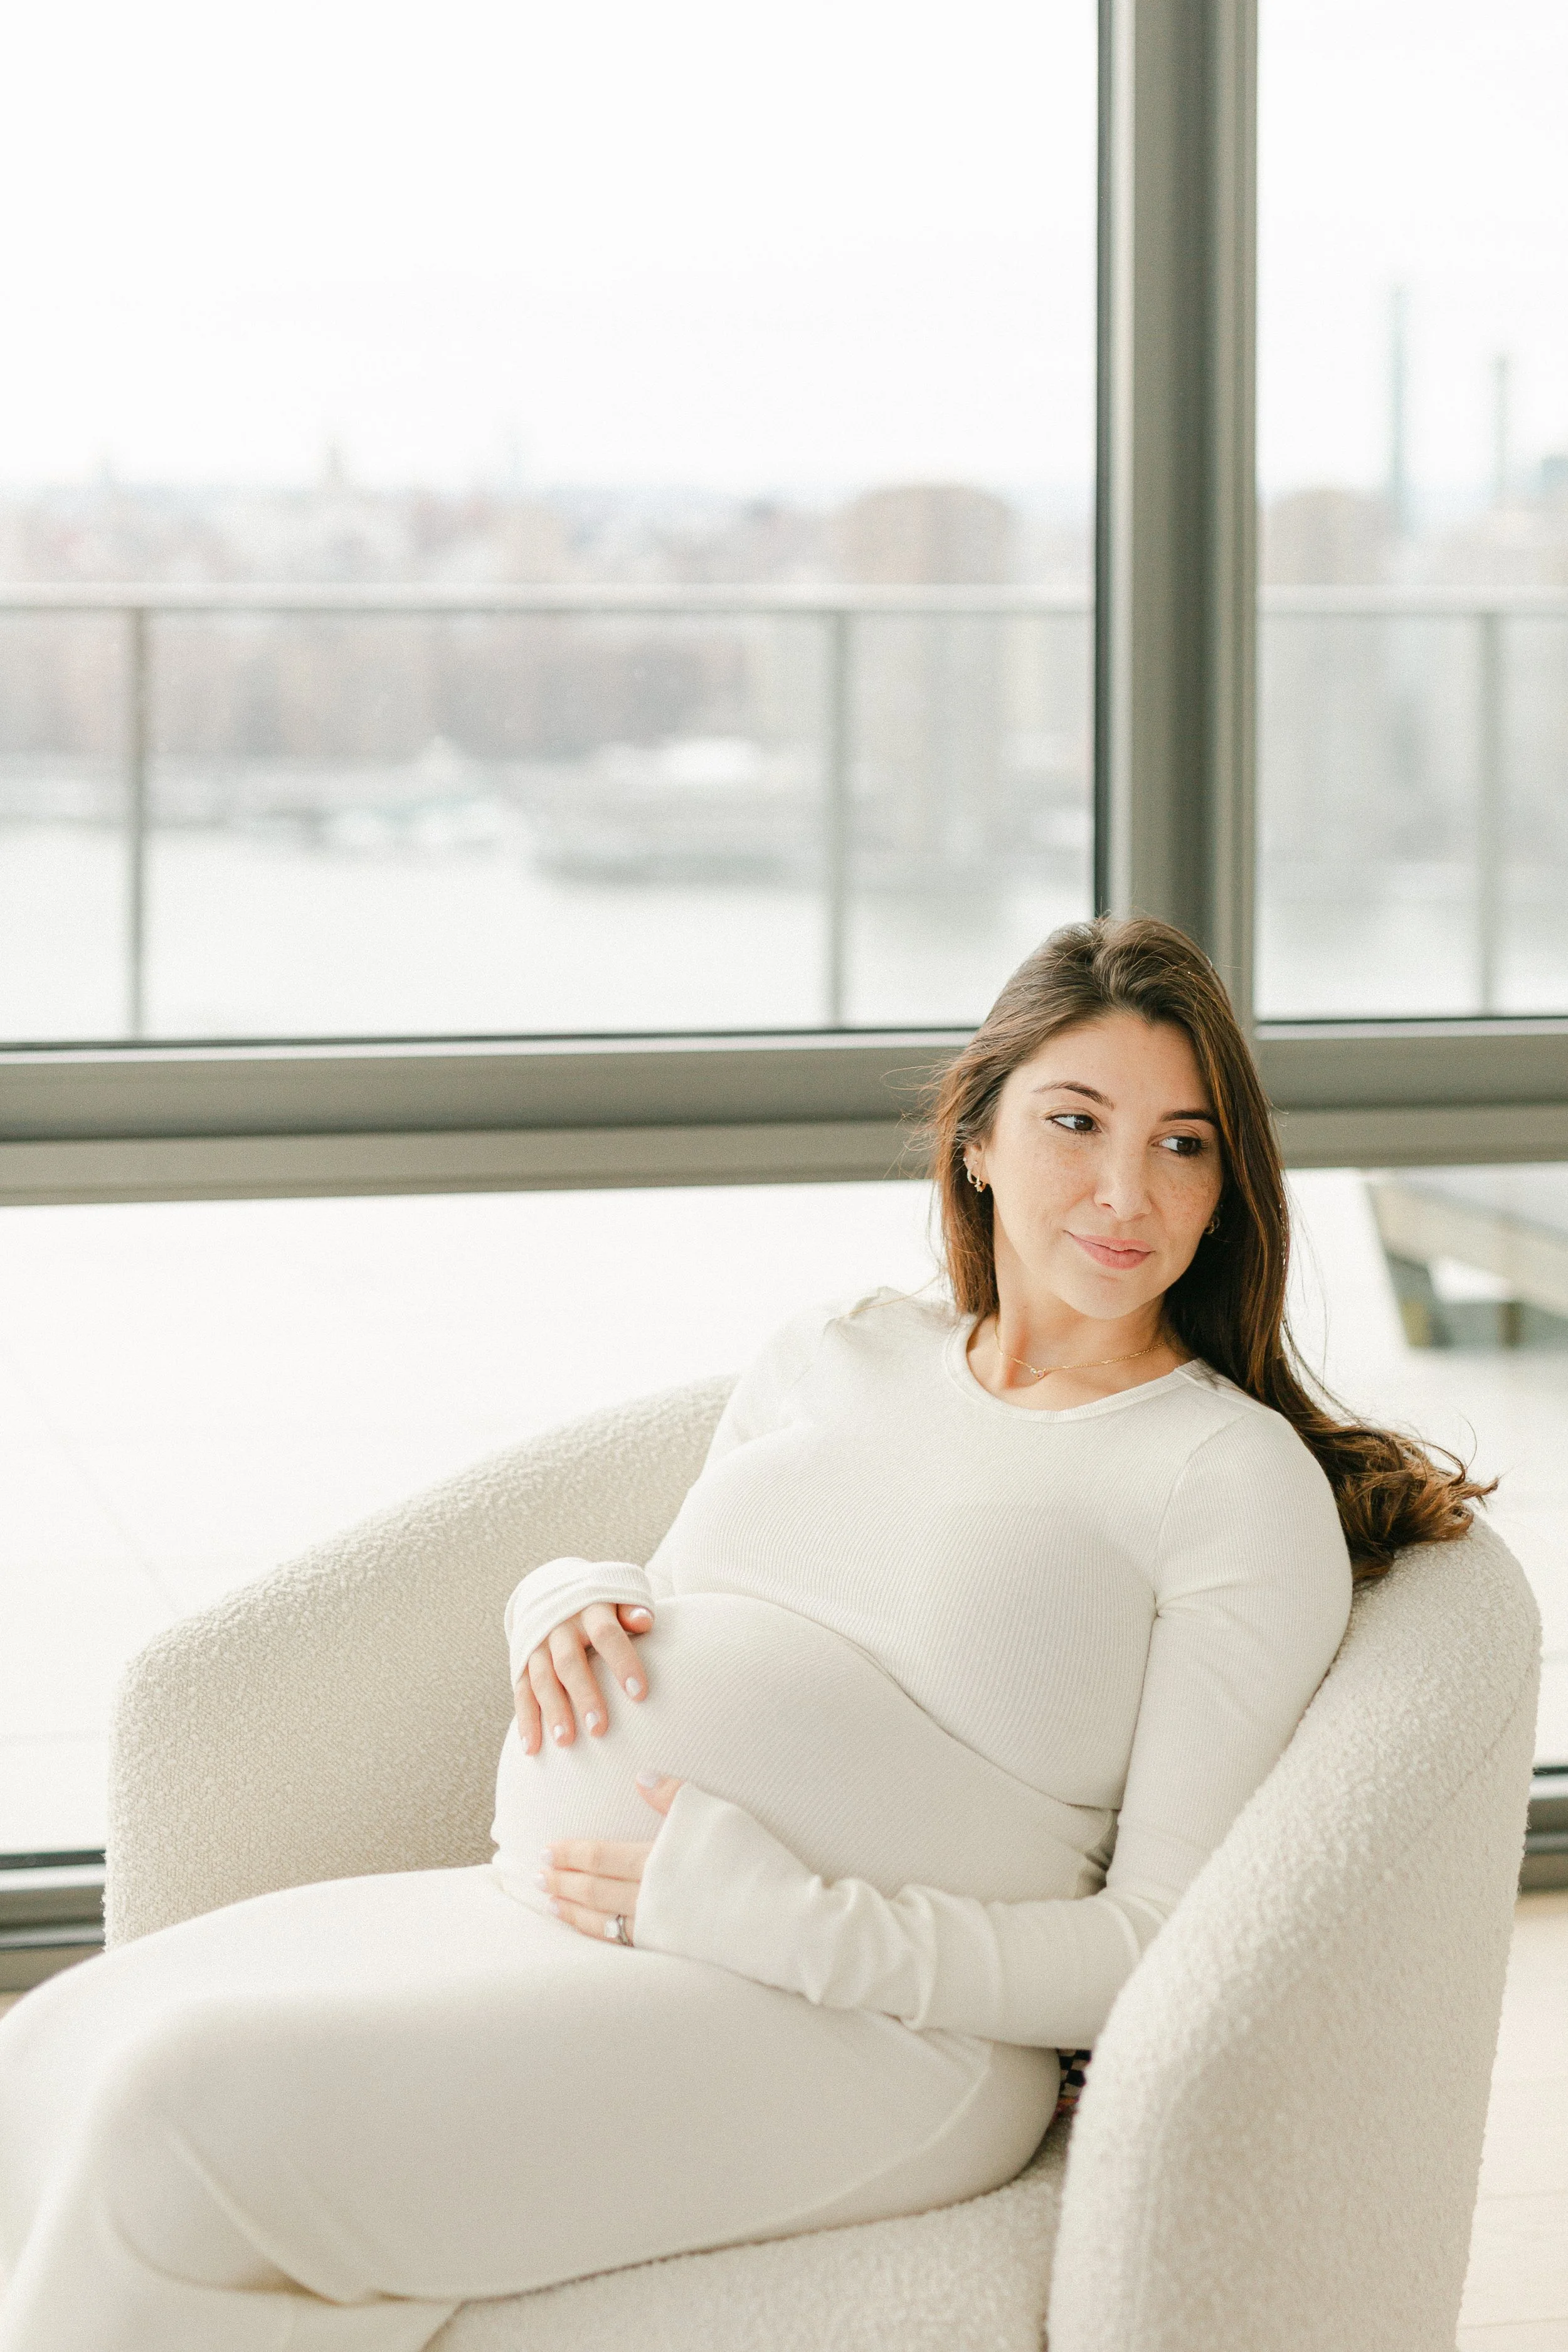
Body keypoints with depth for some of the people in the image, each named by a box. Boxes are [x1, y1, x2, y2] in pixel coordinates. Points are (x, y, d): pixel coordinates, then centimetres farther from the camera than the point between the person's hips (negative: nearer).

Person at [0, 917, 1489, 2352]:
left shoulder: (1239, 1478, 0)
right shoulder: (829, 1360, 18)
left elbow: (1168, 1952, -6)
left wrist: (770, 1915, -15)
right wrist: (567, 1603, 3)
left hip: (859, 2033, -6)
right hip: (533, 1913, 6)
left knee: (192, 2104, -27)